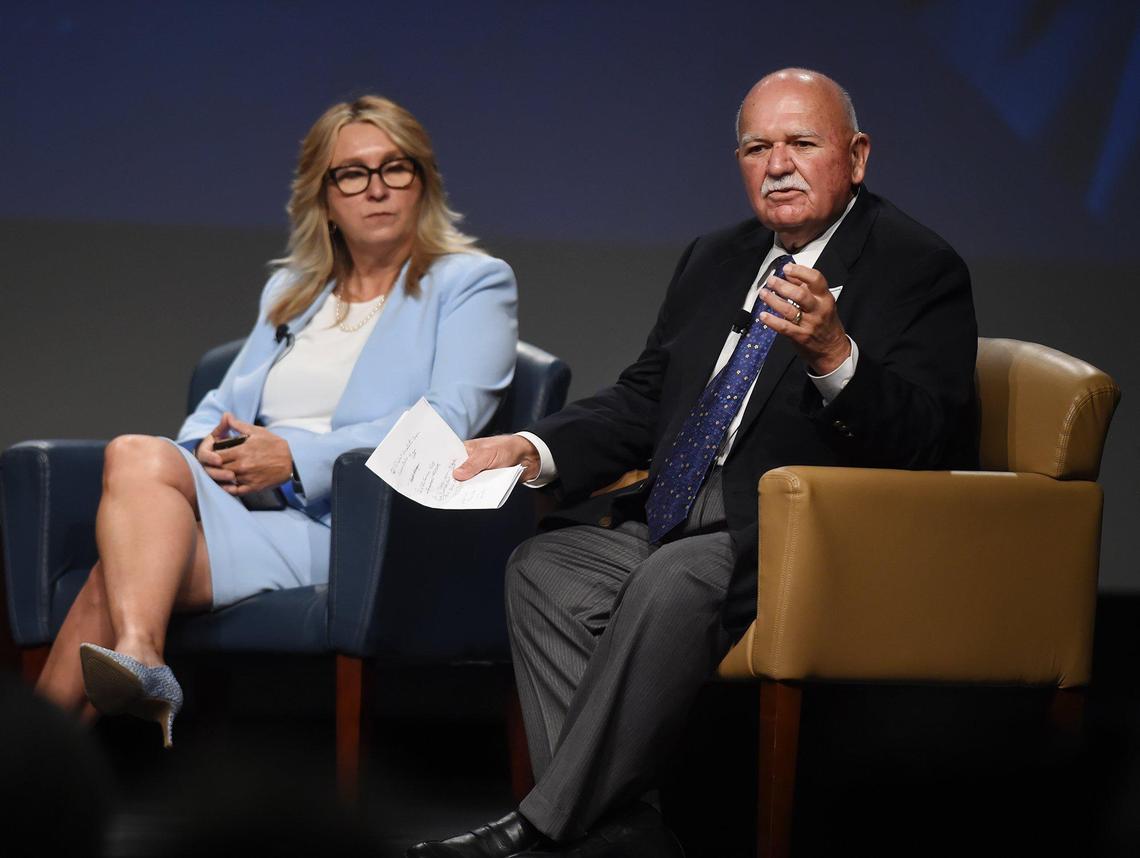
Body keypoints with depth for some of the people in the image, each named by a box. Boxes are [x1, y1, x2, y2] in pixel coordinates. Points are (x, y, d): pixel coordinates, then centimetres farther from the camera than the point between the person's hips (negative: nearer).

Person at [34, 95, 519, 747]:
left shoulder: (474, 283, 9)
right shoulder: (291, 290, 29)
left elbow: (446, 422, -6)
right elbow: (226, 401, 25)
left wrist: (297, 457, -13)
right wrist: (208, 448, -2)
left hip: (353, 526, -5)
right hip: (243, 507, 5)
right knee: (140, 456, -31)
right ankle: (136, 667, -47)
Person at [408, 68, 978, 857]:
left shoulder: (919, 268, -7)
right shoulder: (717, 261, 17)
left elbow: (932, 442, -18)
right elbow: (642, 401, 22)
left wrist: (834, 357, -36)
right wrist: (536, 451, 3)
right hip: (679, 527, 9)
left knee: (673, 582, -32)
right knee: (544, 570, -9)